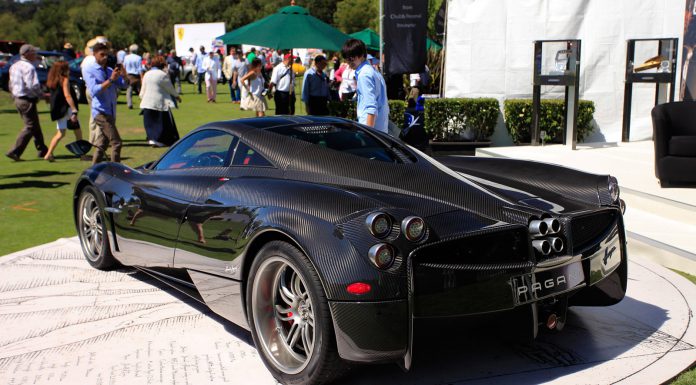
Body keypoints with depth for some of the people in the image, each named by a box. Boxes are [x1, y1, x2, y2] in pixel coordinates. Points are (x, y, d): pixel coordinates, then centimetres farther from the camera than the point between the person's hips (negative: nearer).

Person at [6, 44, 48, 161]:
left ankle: (42, 150, 25)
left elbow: (11, 85, 18)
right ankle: (14, 152, -7)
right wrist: (42, 95, -11)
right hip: (28, 101, -10)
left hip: (18, 100, 10)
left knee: (35, 126, 17)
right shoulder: (29, 67, -17)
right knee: (30, 127, -4)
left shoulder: (14, 66, 12)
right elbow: (33, 86, -25)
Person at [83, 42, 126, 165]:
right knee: (116, 143, -15)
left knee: (102, 145, 14)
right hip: (100, 112, -7)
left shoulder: (110, 71, 16)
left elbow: (124, 85, 6)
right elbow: (95, 90, -17)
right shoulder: (89, 70, -3)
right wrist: (111, 79, -24)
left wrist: (123, 74, -13)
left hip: (111, 112, 7)